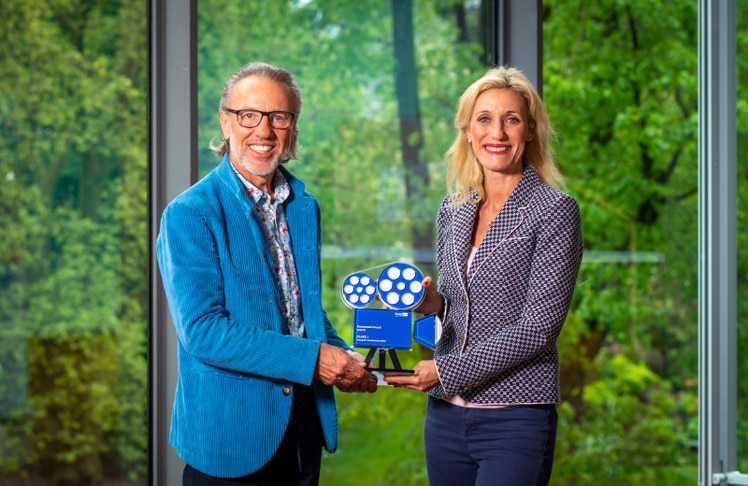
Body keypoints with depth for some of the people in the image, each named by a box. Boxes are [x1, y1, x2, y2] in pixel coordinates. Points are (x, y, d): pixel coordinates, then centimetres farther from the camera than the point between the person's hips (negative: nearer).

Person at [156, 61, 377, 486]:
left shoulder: (305, 208, 10)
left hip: (304, 429, 6)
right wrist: (311, 358, -22)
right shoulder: (190, 215, -12)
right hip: (229, 436, -6)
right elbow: (202, 330, -20)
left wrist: (342, 358, -2)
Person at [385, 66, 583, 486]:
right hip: (446, 414, 6)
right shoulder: (453, 211, 12)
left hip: (516, 419, -6)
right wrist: (434, 303, -2)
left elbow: (539, 326, -13)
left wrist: (447, 371, -14)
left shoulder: (554, 211, -7)